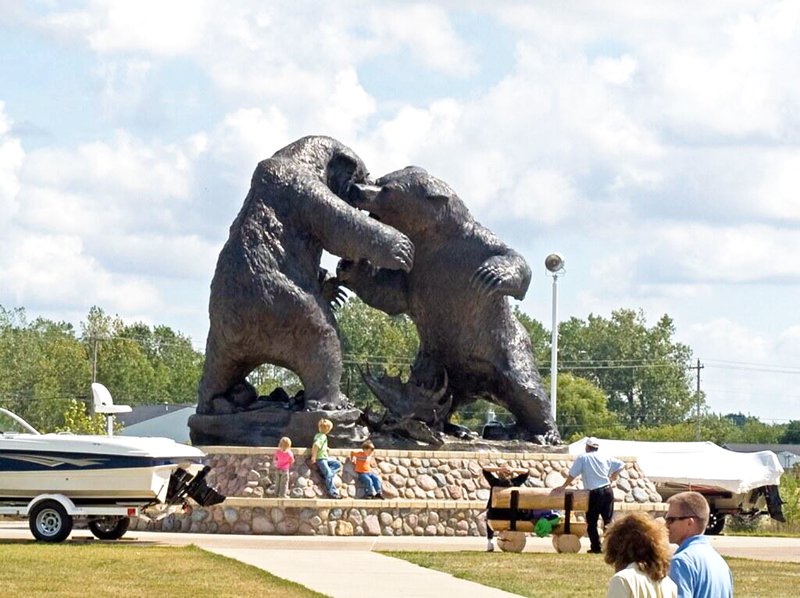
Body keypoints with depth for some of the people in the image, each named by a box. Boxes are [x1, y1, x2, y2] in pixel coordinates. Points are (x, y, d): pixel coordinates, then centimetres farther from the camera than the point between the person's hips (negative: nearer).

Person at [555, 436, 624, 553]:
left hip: (594, 493, -4)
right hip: (607, 490, 4)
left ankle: (596, 547, 3)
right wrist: (612, 477, 20)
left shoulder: (582, 458, -3)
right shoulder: (605, 457, 9)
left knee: (591, 522, 7)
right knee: (608, 520, 9)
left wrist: (563, 487, 9)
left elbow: (572, 475, -3)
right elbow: (621, 465, 15)